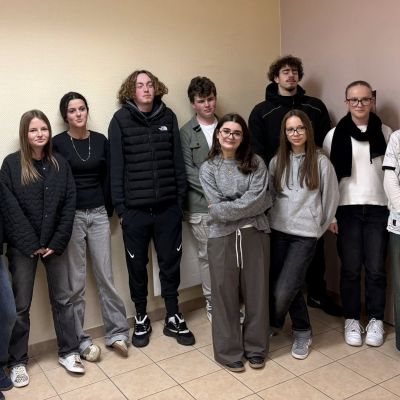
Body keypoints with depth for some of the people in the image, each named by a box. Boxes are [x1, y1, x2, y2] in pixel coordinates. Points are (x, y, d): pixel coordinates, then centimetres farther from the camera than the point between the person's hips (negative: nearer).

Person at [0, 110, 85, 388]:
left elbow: (69, 206, -1)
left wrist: (57, 243, -9)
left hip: (54, 244, 2)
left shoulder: (60, 164, 3)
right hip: (22, 246, -2)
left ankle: (68, 352, 25)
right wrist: (32, 244, -14)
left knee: (62, 299, 9)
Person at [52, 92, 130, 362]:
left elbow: (108, 178, 8)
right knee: (75, 282, 4)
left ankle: (117, 332, 16)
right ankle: (80, 340, 15)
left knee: (105, 276, 6)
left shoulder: (101, 141, 6)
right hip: (71, 216, -2)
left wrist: (109, 211, 5)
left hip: (98, 214, 2)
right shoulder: (57, 144, -3)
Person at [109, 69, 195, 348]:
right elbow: (116, 166, -3)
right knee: (137, 265, 11)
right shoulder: (120, 120, -1)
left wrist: (181, 197, 3)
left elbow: (178, 160, 7)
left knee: (170, 262, 11)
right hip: (135, 208, -2)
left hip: (168, 206, 2)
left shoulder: (168, 117, 6)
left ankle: (173, 318, 27)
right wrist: (120, 206, -6)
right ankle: (141, 319, 29)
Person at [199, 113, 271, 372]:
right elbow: (217, 209, -8)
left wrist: (227, 207, -12)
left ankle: (256, 348, 27)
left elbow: (260, 200, -11)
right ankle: (229, 352, 22)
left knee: (256, 292, 9)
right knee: (225, 295, 6)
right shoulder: (208, 168, 2)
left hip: (255, 234, 1)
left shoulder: (255, 163, 2)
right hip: (222, 237, 0)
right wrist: (246, 205, -10)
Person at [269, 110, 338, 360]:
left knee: (283, 291, -10)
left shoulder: (320, 161, -3)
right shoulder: (277, 162, 7)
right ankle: (303, 331, 30)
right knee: (284, 287, 6)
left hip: (305, 234, -3)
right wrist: (272, 220, 10)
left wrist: (319, 227, 8)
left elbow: (332, 198, 3)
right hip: (278, 231, 3)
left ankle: (271, 325, 19)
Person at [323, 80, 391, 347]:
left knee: (376, 268, 4)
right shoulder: (335, 135, 0)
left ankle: (376, 320, 20)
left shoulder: (385, 133, 5)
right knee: (351, 268, 4)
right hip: (347, 209, -1)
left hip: (378, 208, 1)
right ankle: (352, 320, 19)